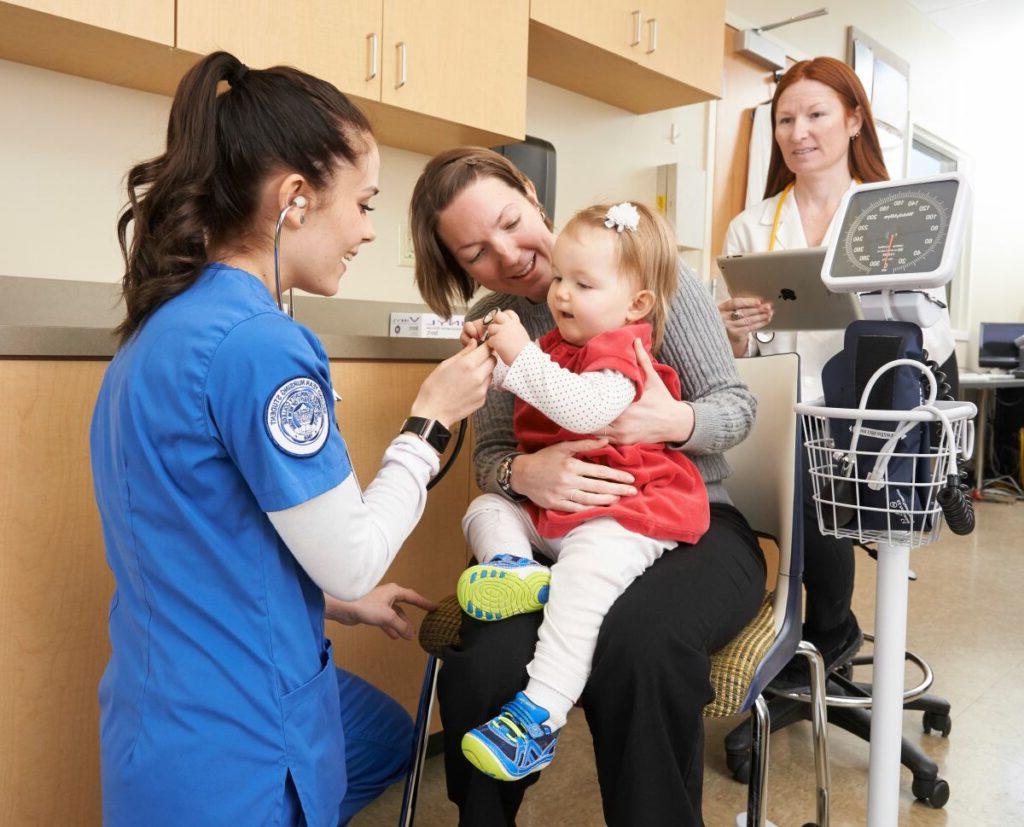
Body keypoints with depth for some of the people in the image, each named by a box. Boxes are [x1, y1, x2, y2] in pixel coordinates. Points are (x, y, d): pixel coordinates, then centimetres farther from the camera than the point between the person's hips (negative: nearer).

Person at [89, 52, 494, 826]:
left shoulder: (170, 320, 2)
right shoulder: (259, 345, -28)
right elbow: (352, 560, -21)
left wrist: (340, 600, 11)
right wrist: (433, 417, -10)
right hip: (231, 749, -8)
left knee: (390, 740, 30)